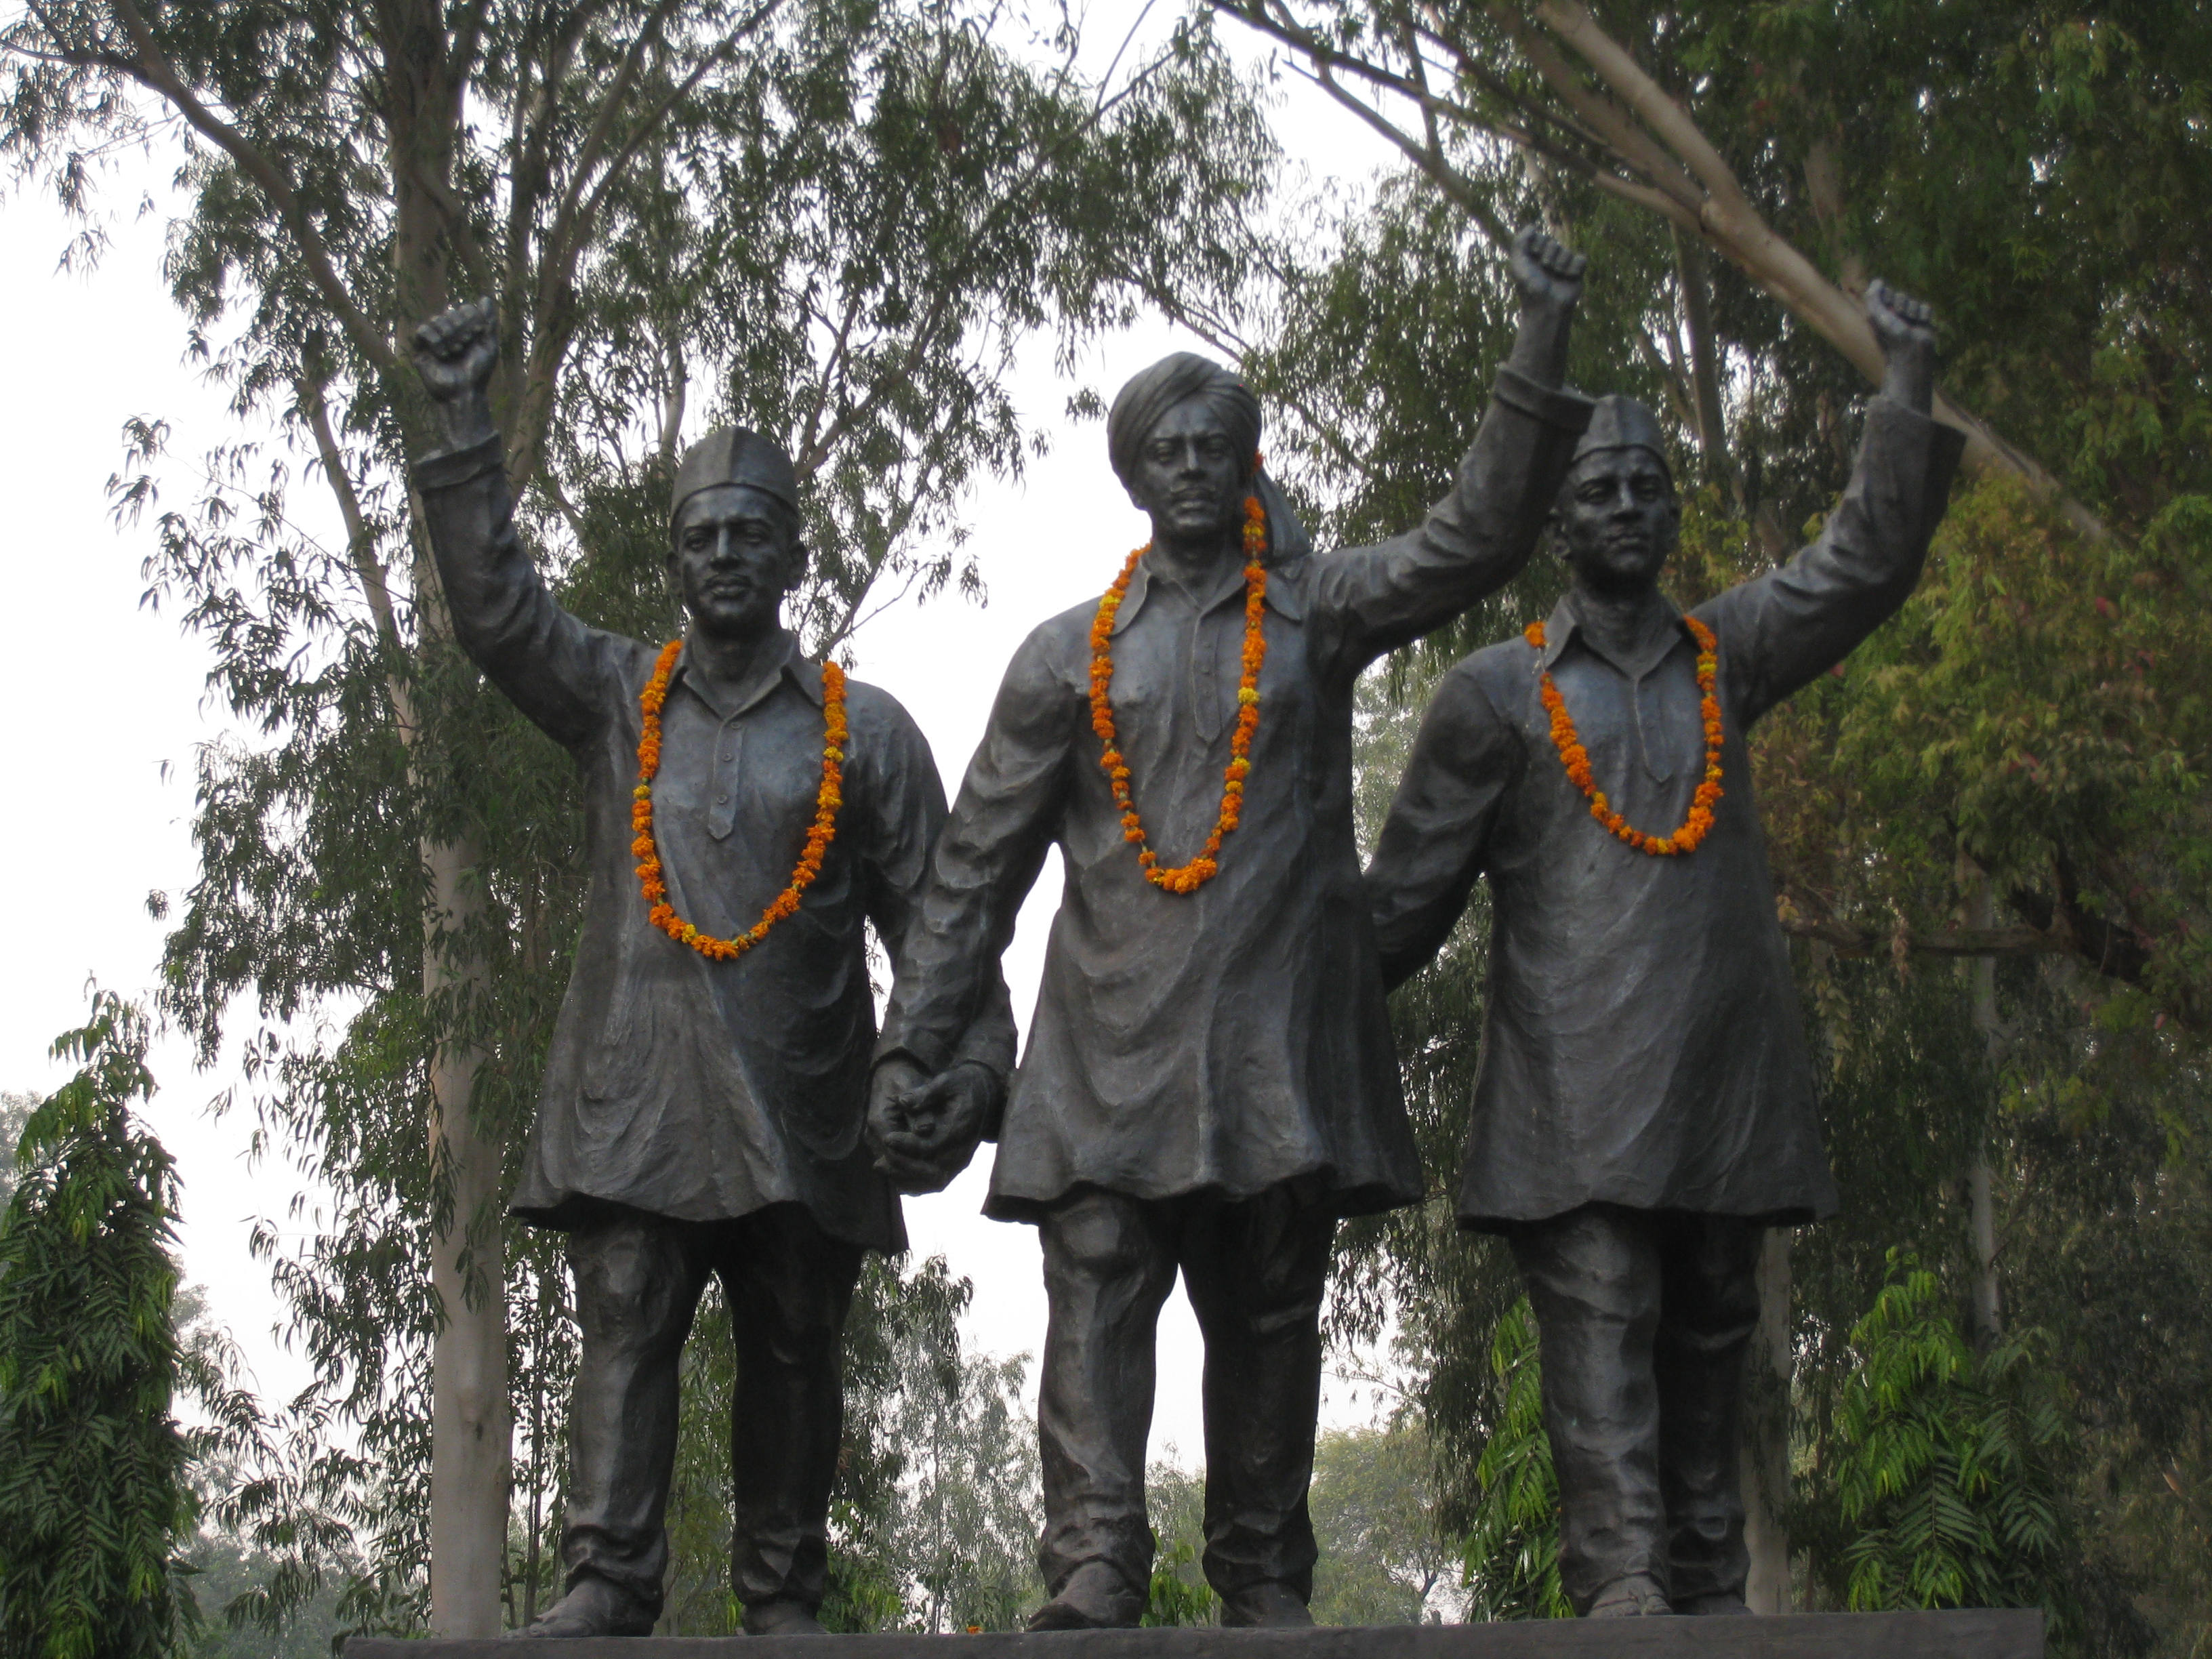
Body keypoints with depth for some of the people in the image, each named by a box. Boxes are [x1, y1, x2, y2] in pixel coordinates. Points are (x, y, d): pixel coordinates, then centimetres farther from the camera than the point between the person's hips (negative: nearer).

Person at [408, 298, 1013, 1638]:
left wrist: (976, 1053, -6)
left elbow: (935, 911, 6)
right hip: (633, 1095, 0)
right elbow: (496, 608, 3)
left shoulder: (864, 729, 9)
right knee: (626, 1327, -7)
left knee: (793, 1353, 4)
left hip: (803, 1105, 0)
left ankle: (784, 1601, 12)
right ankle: (608, 1583, -9)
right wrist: (467, 427, -2)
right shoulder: (616, 698, 14)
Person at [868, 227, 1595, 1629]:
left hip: (1281, 1037, 0)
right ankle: (1095, 1574, -19)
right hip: (1115, 1040, 0)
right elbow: (976, 870, 10)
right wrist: (912, 1052, 4)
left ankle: (1265, 1587, 13)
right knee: (1099, 1290, -13)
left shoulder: (1317, 611, 11)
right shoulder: (1069, 657, 12)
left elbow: (1477, 539, -3)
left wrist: (1543, 360, -15)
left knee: (1270, 1317, 6)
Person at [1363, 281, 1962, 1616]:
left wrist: (1911, 395, -3)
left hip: (1728, 1077, 4)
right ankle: (1621, 1580, -26)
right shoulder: (1496, 693, 8)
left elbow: (1867, 566, 8)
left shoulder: (1726, 655, 17)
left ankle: (1711, 1597, 12)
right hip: (1575, 1084, -4)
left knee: (1710, 1335, 7)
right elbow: (1409, 894, 9)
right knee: (1598, 1317, -16)